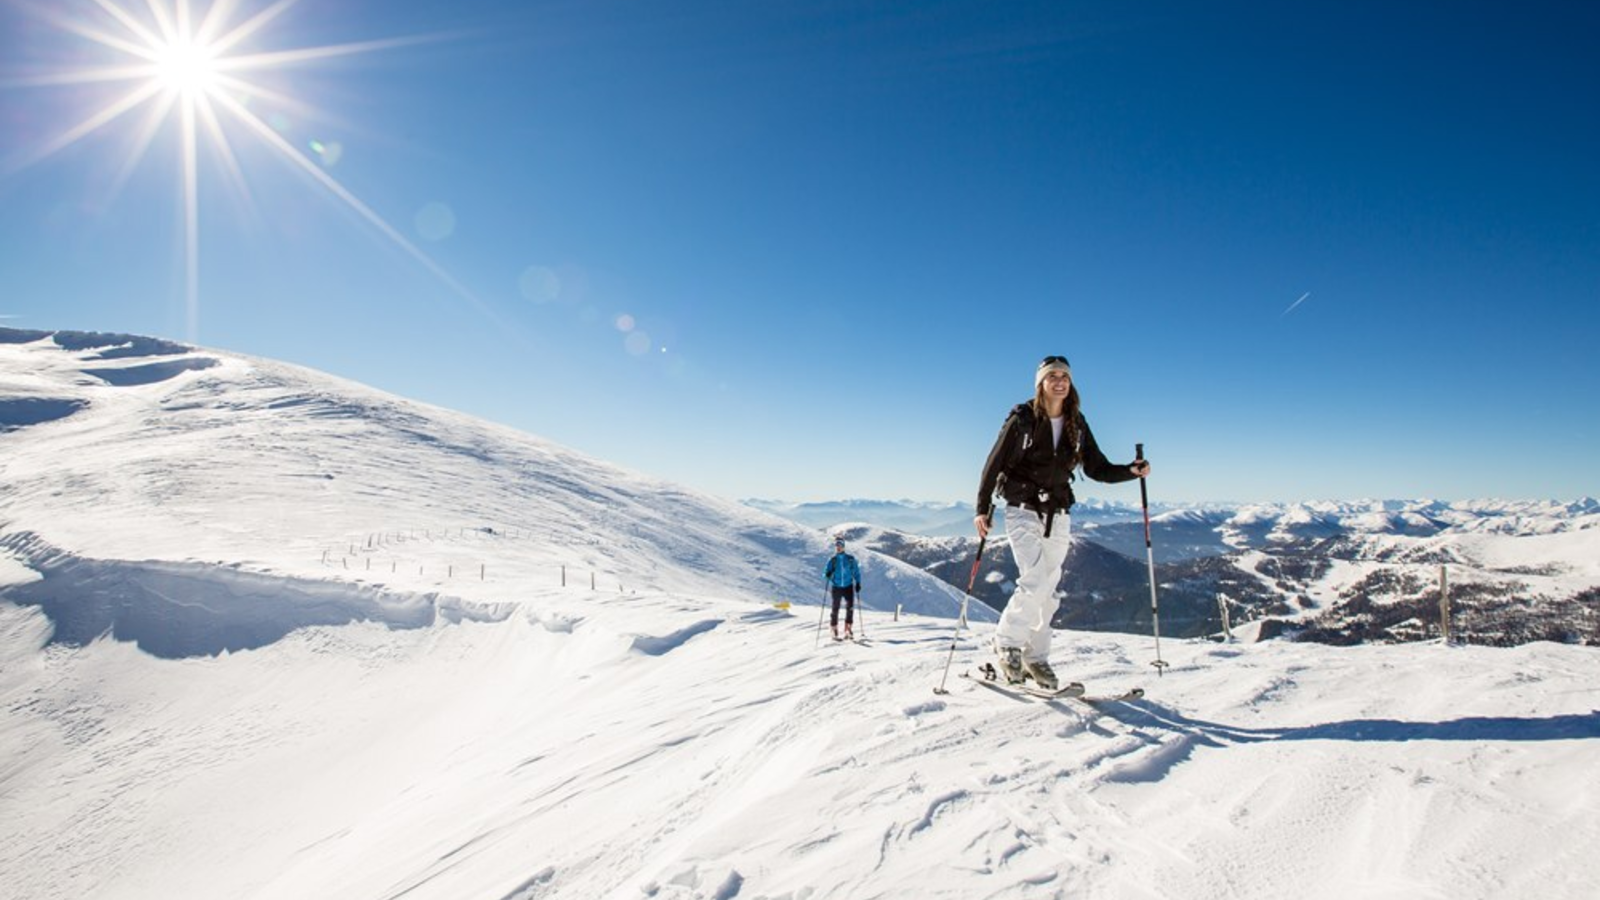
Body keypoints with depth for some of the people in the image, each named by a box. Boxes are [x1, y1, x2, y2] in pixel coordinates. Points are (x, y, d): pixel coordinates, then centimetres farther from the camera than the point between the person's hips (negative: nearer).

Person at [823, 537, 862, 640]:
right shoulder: (832, 559, 2)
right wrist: (827, 574, -22)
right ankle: (834, 632, 12)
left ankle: (848, 629, -1)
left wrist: (858, 583, 0)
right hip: (836, 587, 0)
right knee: (835, 609, 2)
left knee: (850, 607, -12)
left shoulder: (850, 559, 3)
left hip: (848, 586, 0)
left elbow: (856, 572, 10)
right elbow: (826, 573, 1)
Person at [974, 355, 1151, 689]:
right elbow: (994, 463, -7)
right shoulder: (1022, 419, -8)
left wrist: (1131, 471, -8)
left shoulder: (1076, 424, 6)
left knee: (1047, 590, 7)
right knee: (1035, 581, -16)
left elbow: (1097, 468, 9)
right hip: (1023, 511, -4)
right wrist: (983, 508, -10)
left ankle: (1035, 656, 20)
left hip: (1058, 516, 5)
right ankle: (1008, 641, 5)